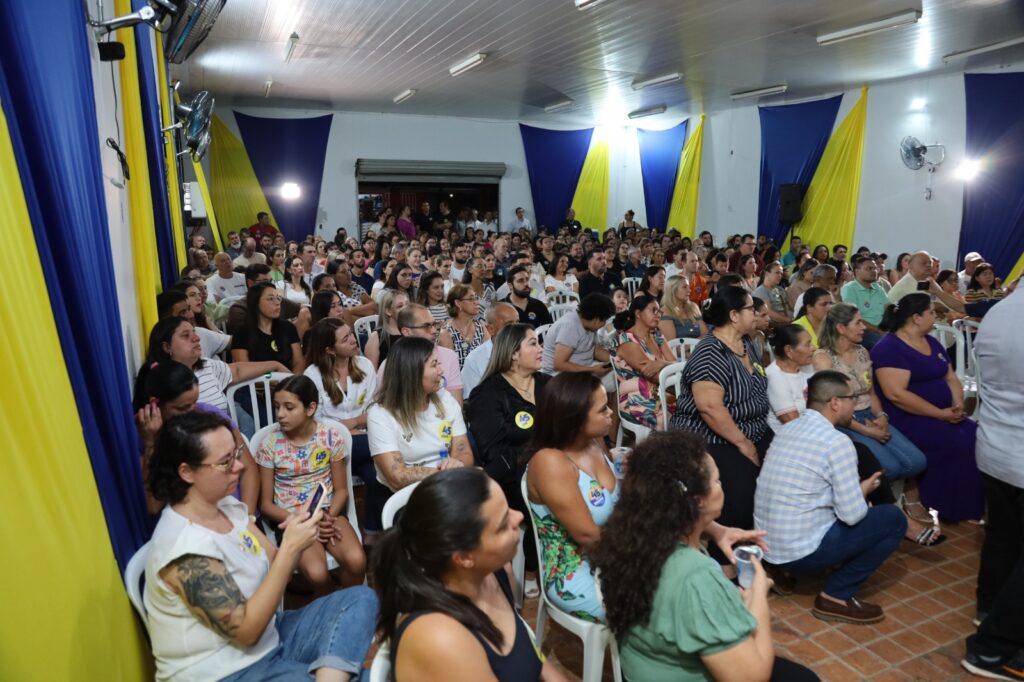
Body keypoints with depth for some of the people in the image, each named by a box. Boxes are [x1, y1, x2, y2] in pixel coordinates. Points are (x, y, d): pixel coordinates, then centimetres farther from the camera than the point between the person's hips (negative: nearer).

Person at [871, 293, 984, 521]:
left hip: (944, 415, 8)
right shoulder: (889, 348, -12)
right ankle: (951, 507, -8)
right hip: (907, 419, -8)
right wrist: (940, 414, -19)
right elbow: (896, 394, -21)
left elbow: (951, 378, 17)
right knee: (957, 443, -25)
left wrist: (958, 405, -4)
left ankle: (974, 504, -5)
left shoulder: (931, 343, 16)